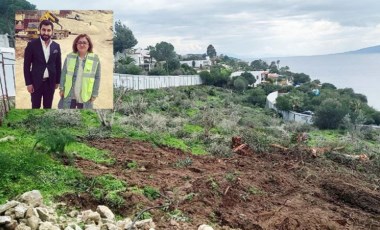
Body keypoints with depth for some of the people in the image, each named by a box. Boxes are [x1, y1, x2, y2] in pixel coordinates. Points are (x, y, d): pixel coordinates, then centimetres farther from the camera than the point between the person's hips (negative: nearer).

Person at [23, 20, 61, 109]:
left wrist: (57, 81, 8)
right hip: (36, 82, -2)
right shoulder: (32, 44, -7)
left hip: (50, 82, 3)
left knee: (48, 107, 12)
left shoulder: (56, 46, 2)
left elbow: (58, 65, 9)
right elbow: (26, 65, -5)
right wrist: (28, 83, -9)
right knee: (35, 107, 9)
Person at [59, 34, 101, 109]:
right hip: (69, 95, 2)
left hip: (84, 96, -1)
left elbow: (97, 77, -2)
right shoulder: (69, 57, 1)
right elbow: (63, 73, 7)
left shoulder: (95, 59, -4)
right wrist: (61, 88, 3)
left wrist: (94, 94, -4)